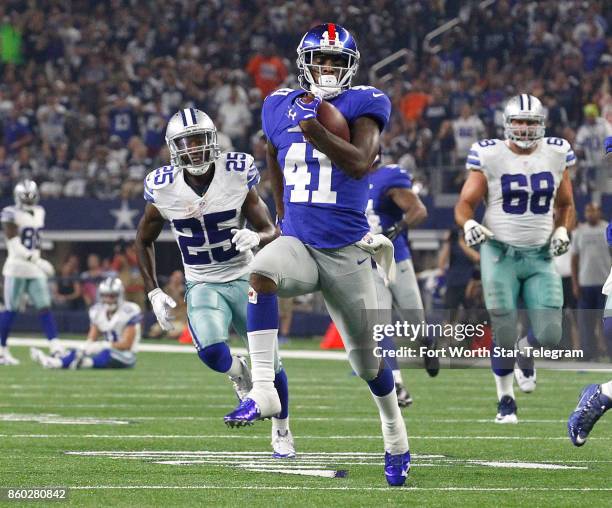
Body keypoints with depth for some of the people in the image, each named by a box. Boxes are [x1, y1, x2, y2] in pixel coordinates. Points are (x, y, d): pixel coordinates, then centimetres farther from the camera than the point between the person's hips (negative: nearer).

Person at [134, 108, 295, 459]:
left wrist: (256, 238, -32)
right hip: (203, 285, 0)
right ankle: (239, 375, 10)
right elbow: (144, 241, 8)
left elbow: (271, 231, -8)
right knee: (212, 352, -27)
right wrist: (153, 292, 1)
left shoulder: (237, 175, -13)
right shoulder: (164, 189, -10)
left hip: (244, 278, 0)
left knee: (269, 361, 3)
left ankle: (282, 431, 28)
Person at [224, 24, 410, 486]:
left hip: (346, 249, -2)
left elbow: (360, 164, -23)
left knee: (367, 358, 10)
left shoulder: (362, 105, -7)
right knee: (260, 272, -34)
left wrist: (317, 132, -34)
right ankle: (263, 392, -37)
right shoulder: (280, 108, 6)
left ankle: (396, 437, 35)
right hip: (297, 242, 2)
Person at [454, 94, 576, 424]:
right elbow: (465, 204, -2)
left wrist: (562, 230, -3)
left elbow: (565, 205, 16)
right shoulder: (489, 156, -7)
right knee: (503, 334, -5)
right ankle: (505, 399, 15)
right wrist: (468, 224, -23)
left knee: (549, 335, -7)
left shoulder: (556, 155, 3)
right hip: (500, 253, -2)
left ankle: (525, 353, 29)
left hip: (540, 257, 2)